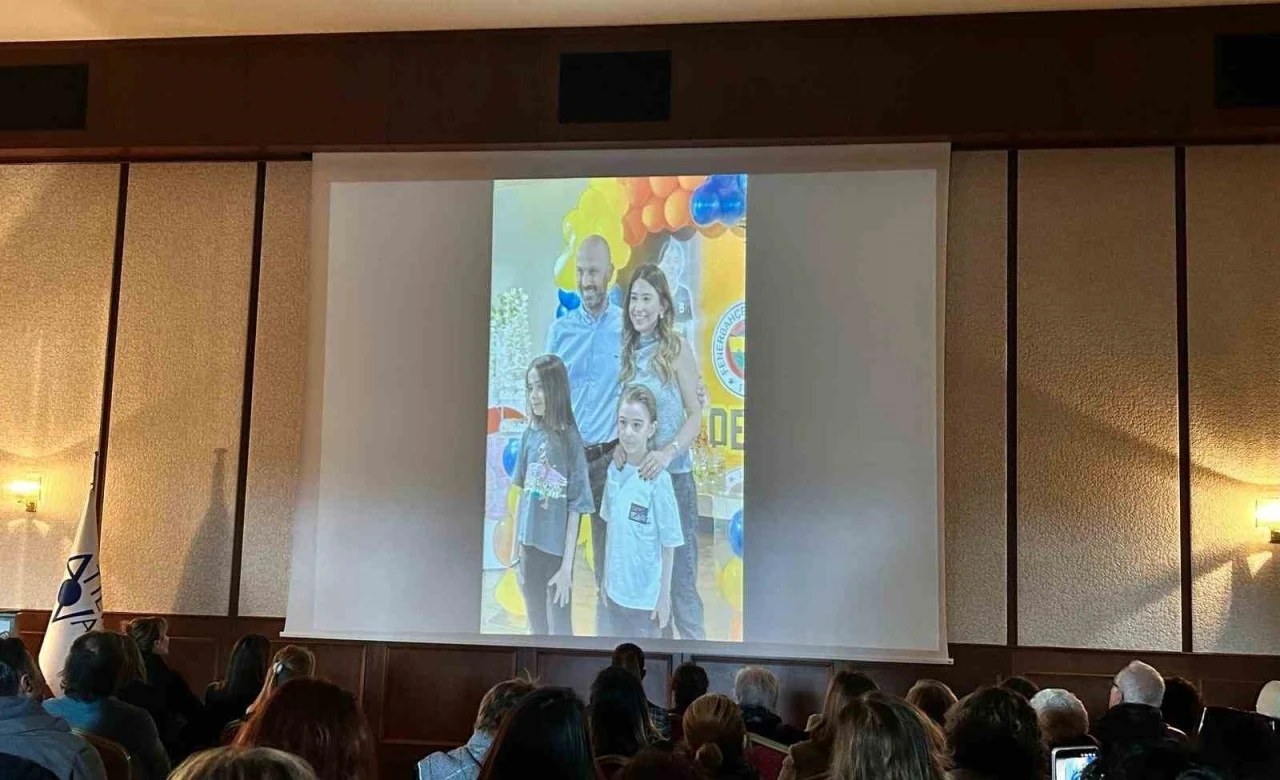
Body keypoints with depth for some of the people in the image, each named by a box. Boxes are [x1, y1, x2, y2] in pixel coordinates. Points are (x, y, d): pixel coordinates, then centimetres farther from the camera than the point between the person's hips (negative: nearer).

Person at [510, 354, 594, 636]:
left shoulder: (570, 439, -12)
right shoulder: (530, 435, 1)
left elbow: (575, 507, -11)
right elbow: (522, 495, 7)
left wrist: (567, 565, -12)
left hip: (556, 550, -4)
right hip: (529, 547, 4)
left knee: (559, 629, 6)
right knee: (536, 627, 16)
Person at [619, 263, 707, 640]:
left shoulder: (677, 348, -6)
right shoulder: (629, 351, 8)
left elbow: (696, 414, -8)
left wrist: (669, 452, -23)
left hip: (673, 475, -4)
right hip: (635, 473, 5)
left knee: (678, 566, -3)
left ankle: (692, 636, 8)